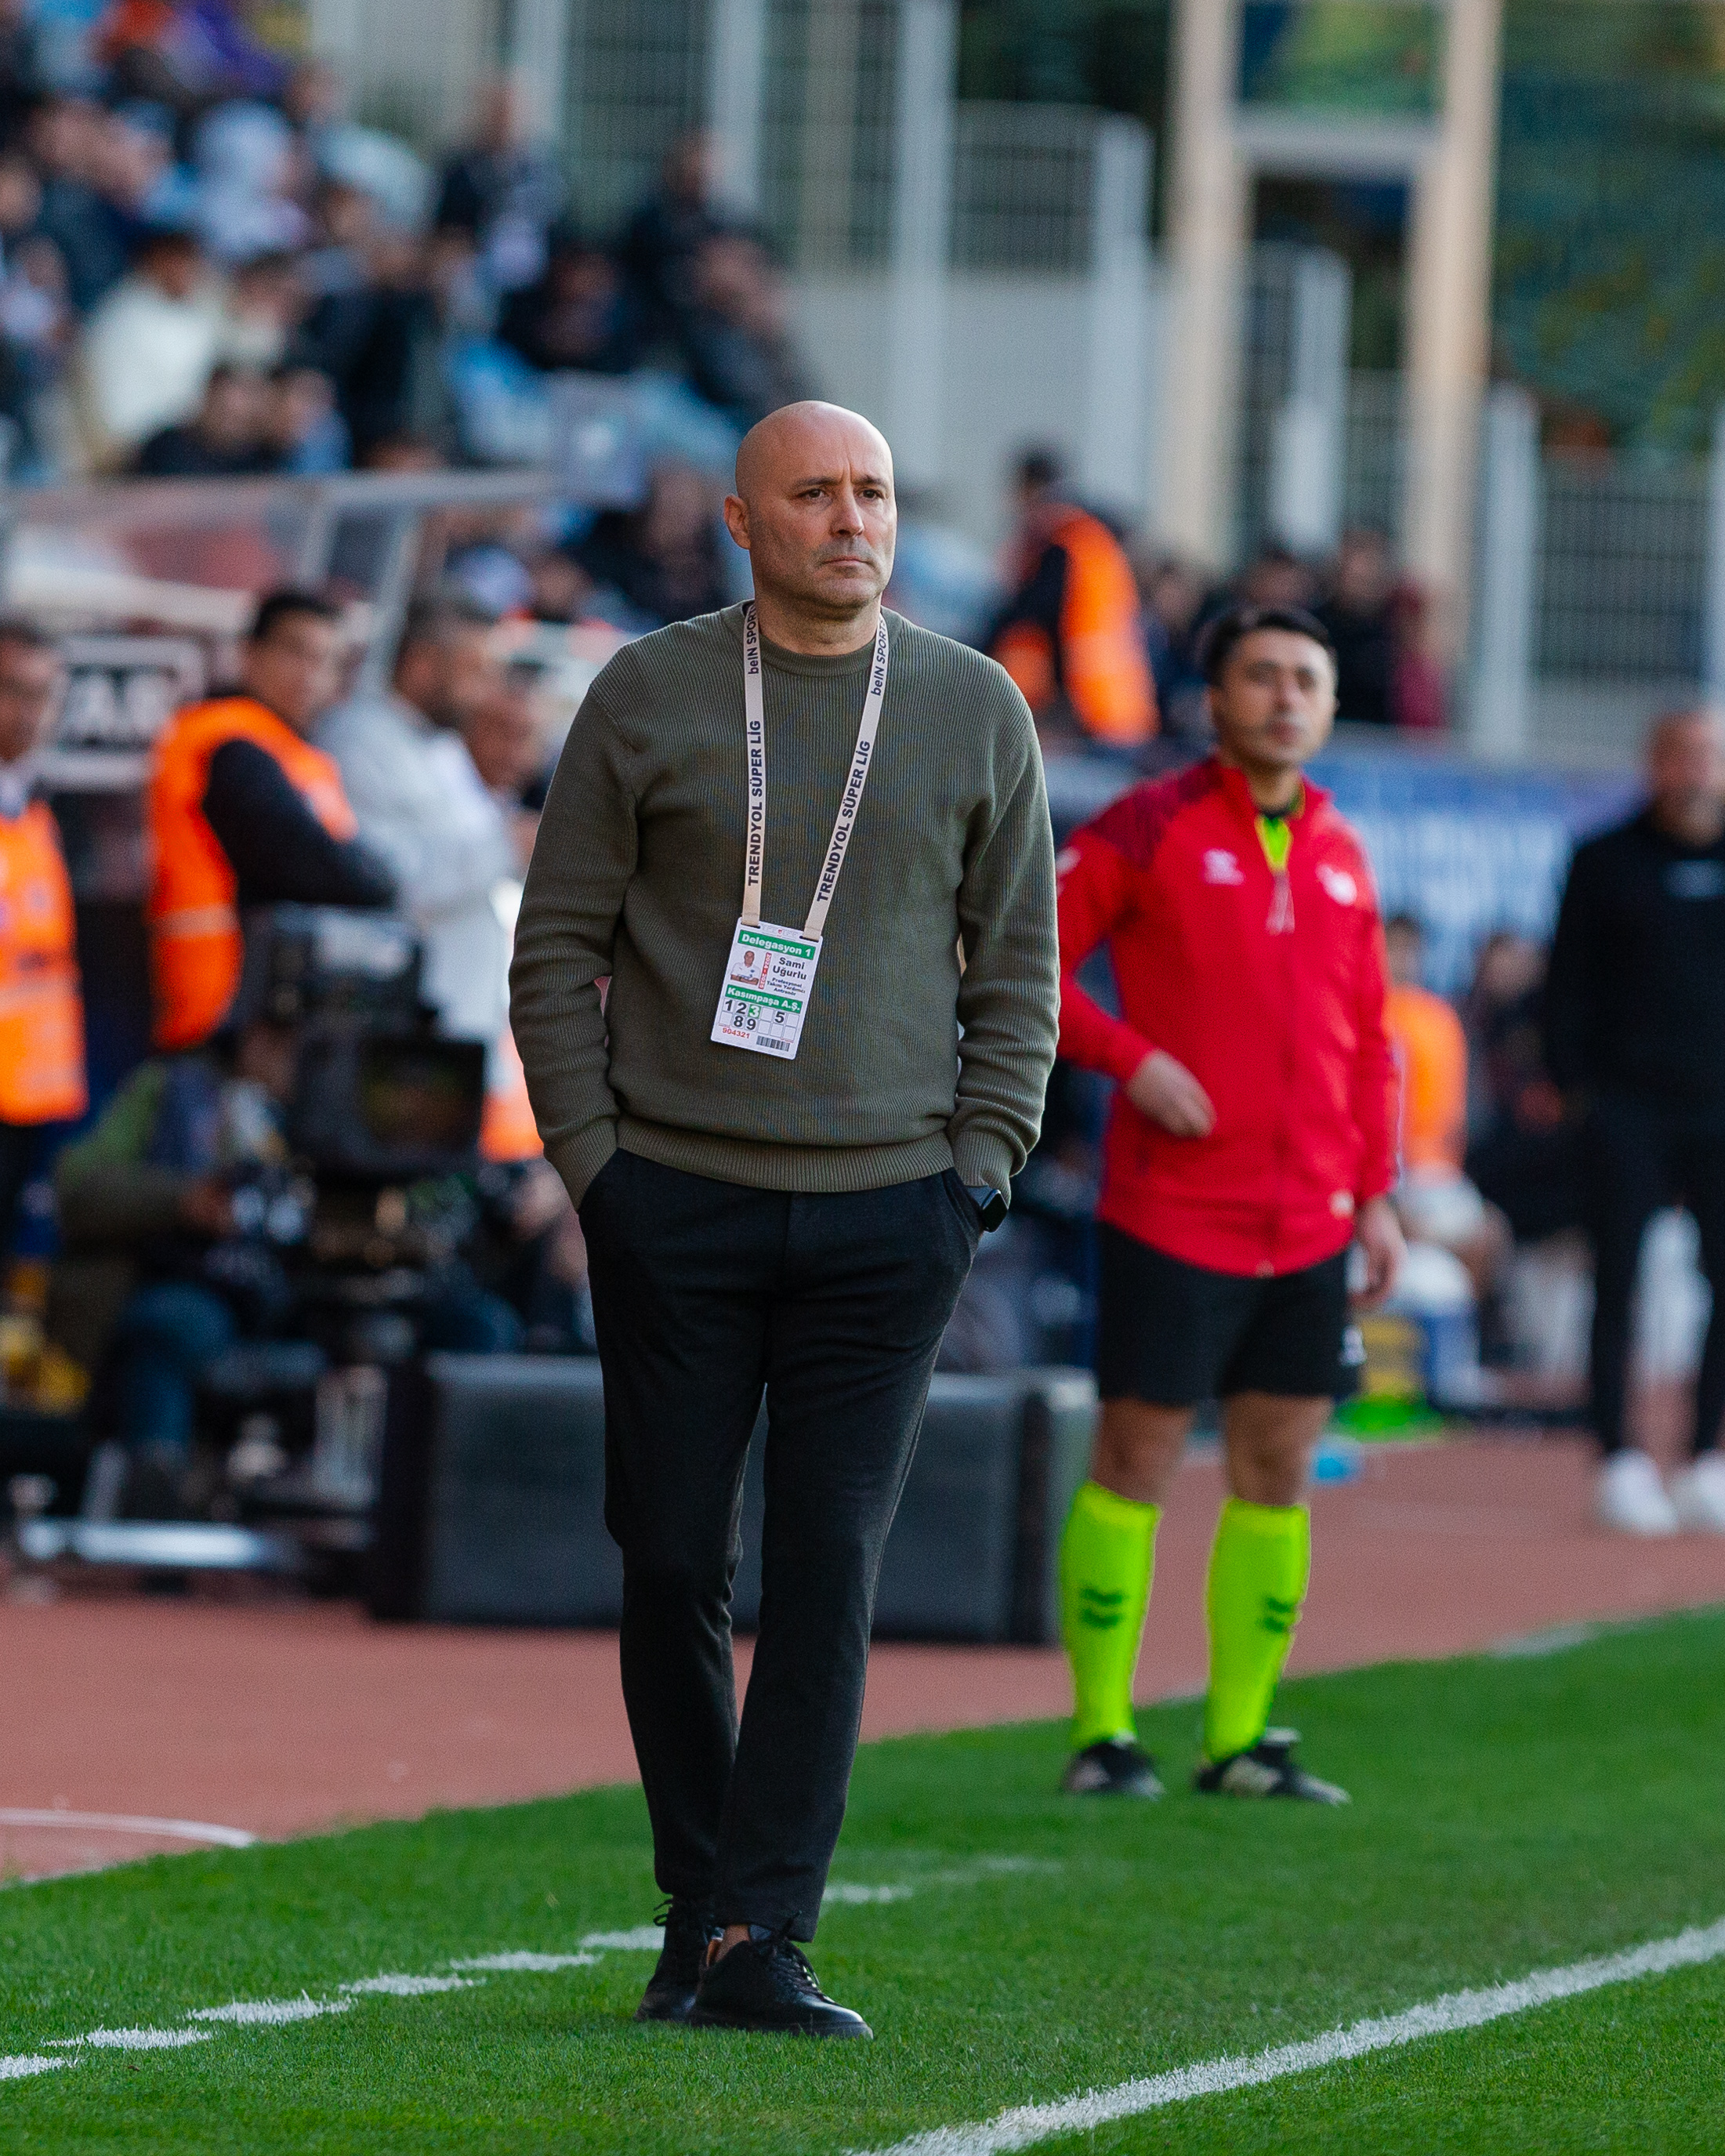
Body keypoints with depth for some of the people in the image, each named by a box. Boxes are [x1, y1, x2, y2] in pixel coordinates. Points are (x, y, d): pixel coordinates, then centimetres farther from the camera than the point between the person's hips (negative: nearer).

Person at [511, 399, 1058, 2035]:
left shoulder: (975, 711, 7)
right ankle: (695, 1914, 11)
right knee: (672, 1564, 0)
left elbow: (1017, 964, 12)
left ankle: (762, 1939, -7)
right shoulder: (648, 696, 3)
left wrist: (979, 1169, 2)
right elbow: (559, 947, 5)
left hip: (884, 1217, 0)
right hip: (673, 1208, 0)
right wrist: (590, 1160, -2)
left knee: (830, 1574, -7)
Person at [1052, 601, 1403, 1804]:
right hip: (1173, 1212, -5)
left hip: (1308, 1228, 5)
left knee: (1278, 1473, 6)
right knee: (1136, 1463, -3)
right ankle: (1102, 1731, 5)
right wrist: (1131, 1059, -15)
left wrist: (1375, 1193, 12)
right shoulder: (1151, 828, -4)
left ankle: (1241, 1739, 12)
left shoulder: (1340, 854, 12)